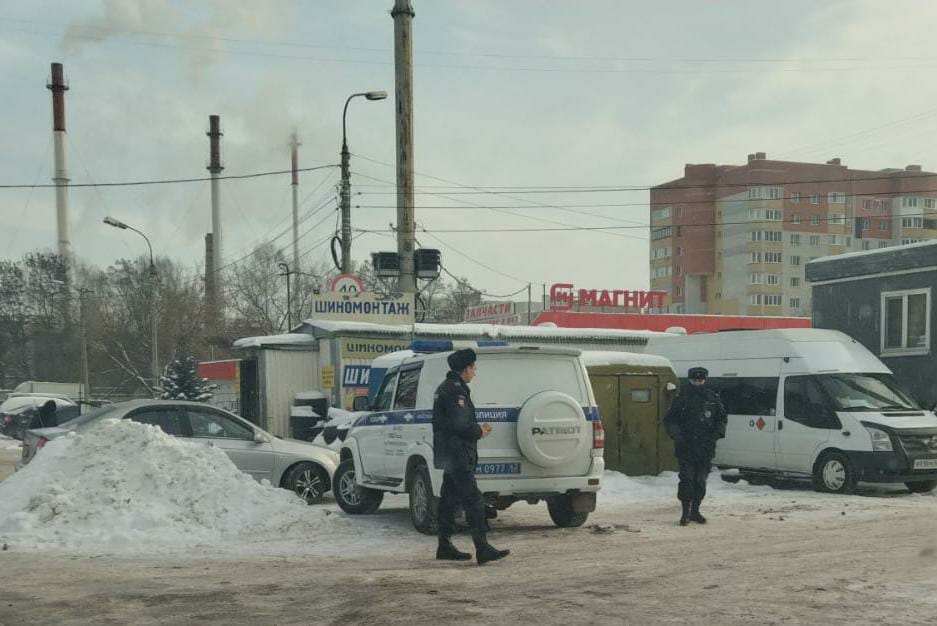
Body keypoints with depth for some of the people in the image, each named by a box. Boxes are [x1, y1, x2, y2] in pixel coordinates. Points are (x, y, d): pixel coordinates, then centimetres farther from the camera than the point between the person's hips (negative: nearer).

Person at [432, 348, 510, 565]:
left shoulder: (446, 388, 18)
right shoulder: (456, 390, -15)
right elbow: (459, 425, -22)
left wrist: (477, 429, 13)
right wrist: (479, 432, -6)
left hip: (450, 456, 11)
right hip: (458, 455, -11)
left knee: (449, 500, 14)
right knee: (473, 500, -12)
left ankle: (445, 547, 18)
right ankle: (483, 549, -15)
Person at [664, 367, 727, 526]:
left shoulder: (713, 399, 7)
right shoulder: (682, 400, 1)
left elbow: (722, 419, 15)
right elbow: (670, 420, 5)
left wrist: (717, 434, -1)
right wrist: (676, 435, -10)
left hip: (706, 448, 2)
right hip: (685, 448, -2)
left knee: (700, 481, 7)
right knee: (687, 480, -7)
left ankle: (695, 511, 19)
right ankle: (686, 512, -1)